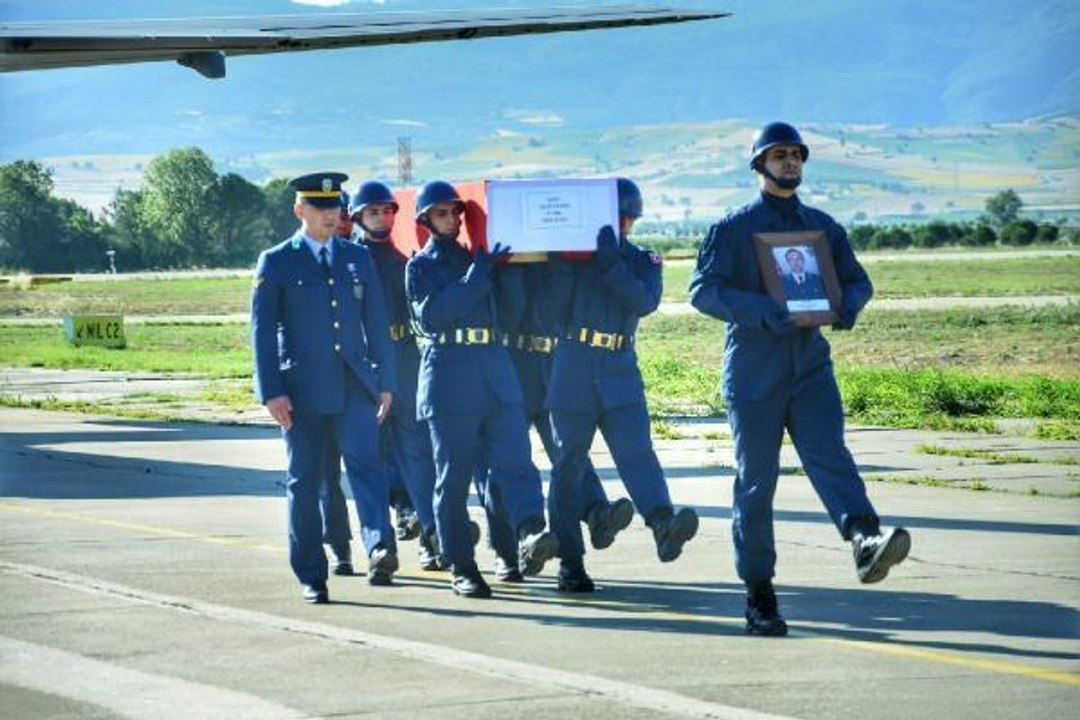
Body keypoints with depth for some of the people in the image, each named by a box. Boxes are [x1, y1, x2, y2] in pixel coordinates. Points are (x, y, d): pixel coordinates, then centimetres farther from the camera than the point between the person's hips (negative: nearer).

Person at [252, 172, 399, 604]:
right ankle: (311, 576, 10)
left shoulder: (357, 259, 13)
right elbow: (262, 330, -2)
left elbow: (377, 322, 15)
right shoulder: (276, 263, 2)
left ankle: (380, 551, -32)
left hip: (354, 387, 2)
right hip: (303, 389, -2)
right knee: (305, 482, 3)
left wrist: (385, 381, 9)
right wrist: (272, 392, -10)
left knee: (365, 463, -17)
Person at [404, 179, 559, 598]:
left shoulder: (481, 257, 19)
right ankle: (460, 567, 3)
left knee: (514, 460, -15)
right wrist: (478, 276, -14)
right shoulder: (420, 266, 7)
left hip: (497, 374, 4)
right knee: (453, 476, -1)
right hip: (448, 377, -4)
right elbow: (432, 314, -11)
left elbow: (510, 306, 23)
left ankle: (530, 535, -33)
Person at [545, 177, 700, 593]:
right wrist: (568, 262, -12)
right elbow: (556, 308, -1)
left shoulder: (643, 261, 12)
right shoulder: (572, 255, 8)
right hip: (573, 372, -1)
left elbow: (645, 302, -8)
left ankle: (664, 526, -38)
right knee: (569, 463, 2)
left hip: (620, 374, 1)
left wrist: (611, 263, -18)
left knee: (636, 451, -17)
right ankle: (569, 561, 6)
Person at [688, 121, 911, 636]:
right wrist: (760, 309, -23)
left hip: (810, 366, 2)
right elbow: (703, 289, -8)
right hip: (753, 371, -2)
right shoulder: (733, 229, 2)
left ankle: (866, 543, -43)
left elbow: (856, 279, 19)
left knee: (828, 454, -20)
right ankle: (759, 596, 9)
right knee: (756, 480, 1)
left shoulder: (822, 227, 14)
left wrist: (848, 304, -7)